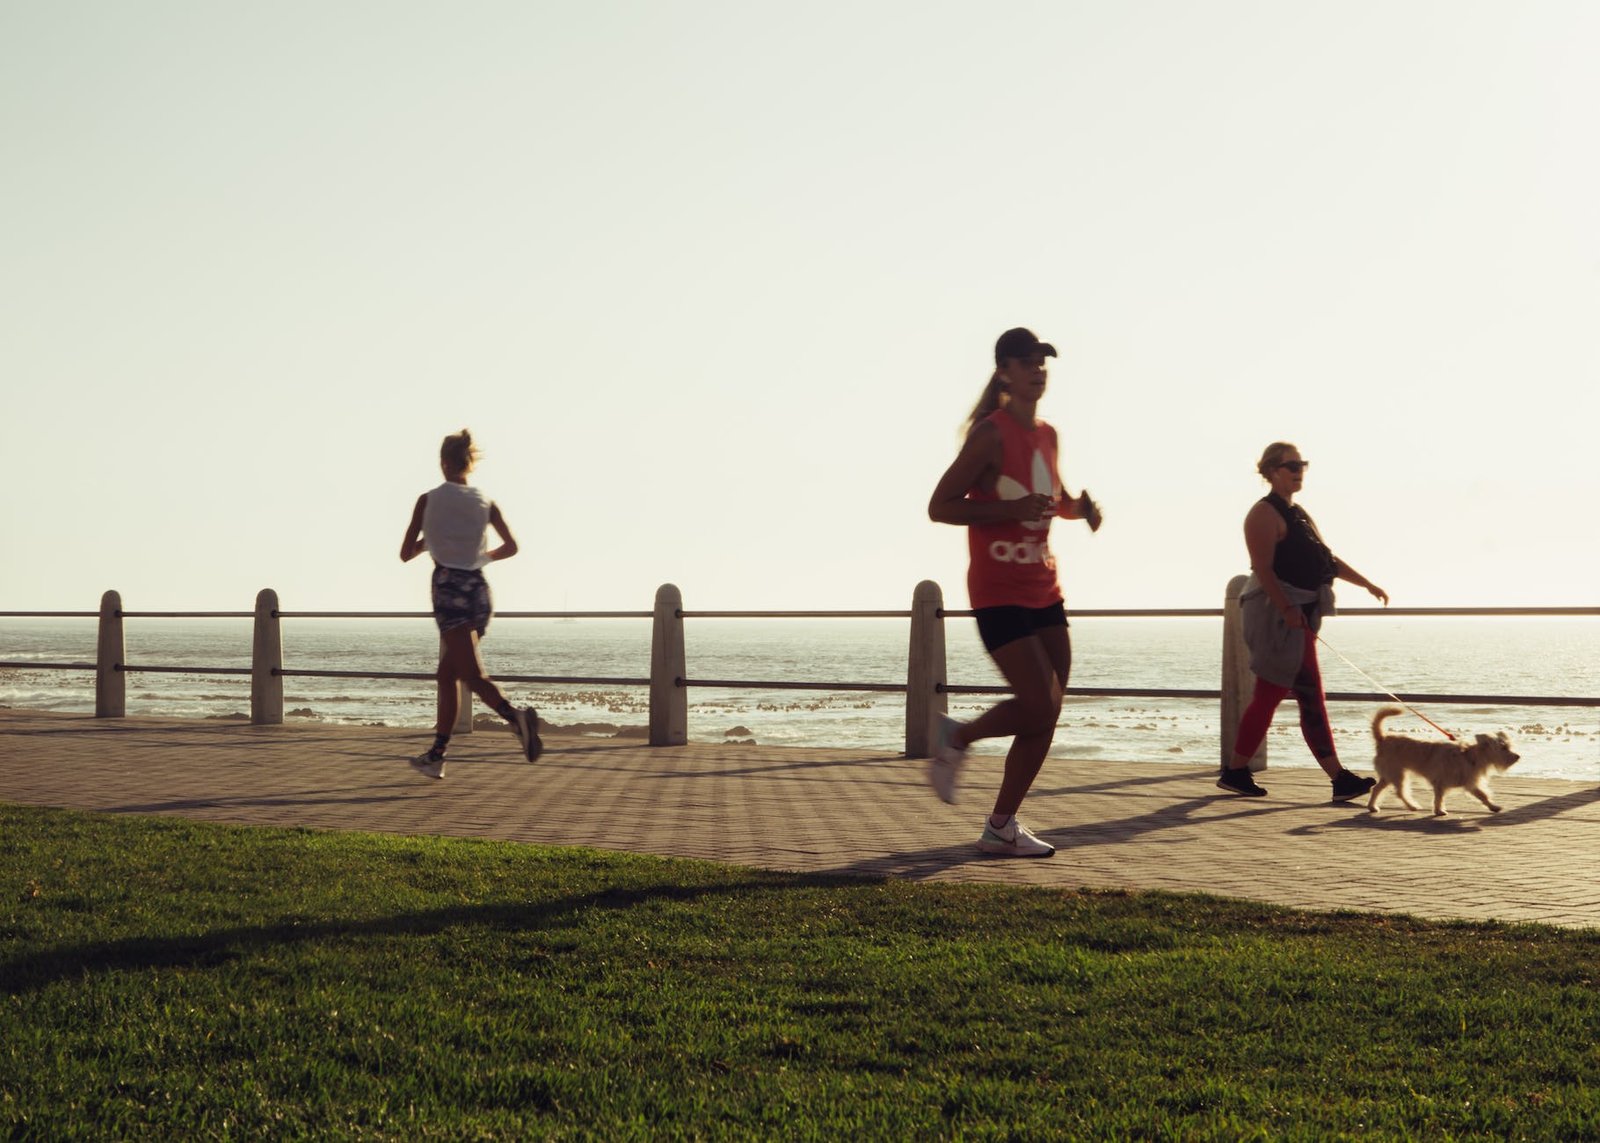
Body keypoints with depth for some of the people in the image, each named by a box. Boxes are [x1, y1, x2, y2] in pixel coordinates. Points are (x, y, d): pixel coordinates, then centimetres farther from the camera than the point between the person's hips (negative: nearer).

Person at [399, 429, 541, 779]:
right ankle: (436, 755, 19)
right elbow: (511, 546, 10)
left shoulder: (429, 500, -1)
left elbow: (406, 554, 3)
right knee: (447, 673, 16)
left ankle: (516, 715, -42)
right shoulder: (486, 502, 7)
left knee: (473, 674, -13)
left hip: (448, 586, -5)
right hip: (478, 589, 5)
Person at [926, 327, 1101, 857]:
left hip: (1043, 590, 8)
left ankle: (1001, 828, 15)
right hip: (998, 593, -8)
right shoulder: (992, 434, -11)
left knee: (1044, 717, 5)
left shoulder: (1047, 435, 11)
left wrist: (1079, 506, 6)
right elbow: (939, 507, -14)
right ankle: (956, 738, 13)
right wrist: (1011, 509, -23)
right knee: (1040, 705, -15)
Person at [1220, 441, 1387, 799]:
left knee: (1268, 696, 11)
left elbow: (1328, 560, 23)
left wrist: (1368, 584, 19)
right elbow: (1263, 568, -18)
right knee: (1311, 696, -11)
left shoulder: (1297, 513, 20)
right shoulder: (1265, 513, -10)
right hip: (1278, 612, -10)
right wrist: (1288, 610, -24)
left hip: (1298, 612, 10)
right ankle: (1340, 779, -11)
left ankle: (1236, 771, 16)